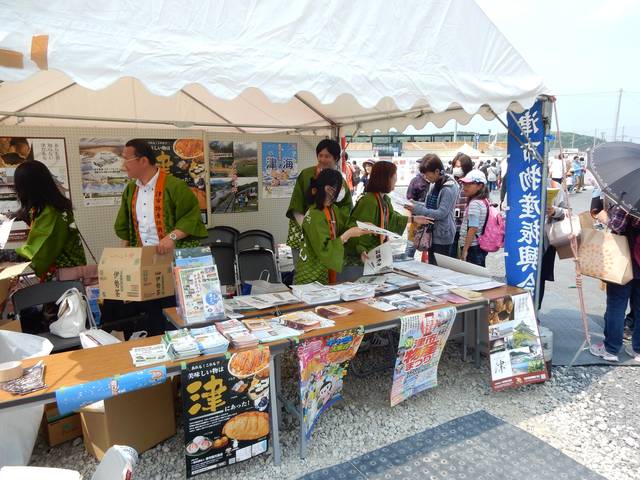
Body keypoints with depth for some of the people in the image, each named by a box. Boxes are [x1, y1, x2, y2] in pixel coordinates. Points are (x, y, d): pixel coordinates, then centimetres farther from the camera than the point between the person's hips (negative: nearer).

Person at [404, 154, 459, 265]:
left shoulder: (449, 188, -18)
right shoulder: (434, 184, 6)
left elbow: (441, 213, -23)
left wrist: (417, 209, -24)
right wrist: (415, 205, 1)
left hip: (442, 235, -8)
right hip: (432, 232, 8)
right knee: (431, 265, 17)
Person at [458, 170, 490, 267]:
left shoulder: (474, 204, -16)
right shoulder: (484, 201, 12)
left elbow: (473, 229, -21)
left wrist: (465, 250, -18)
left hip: (472, 247, -10)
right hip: (481, 246, 10)